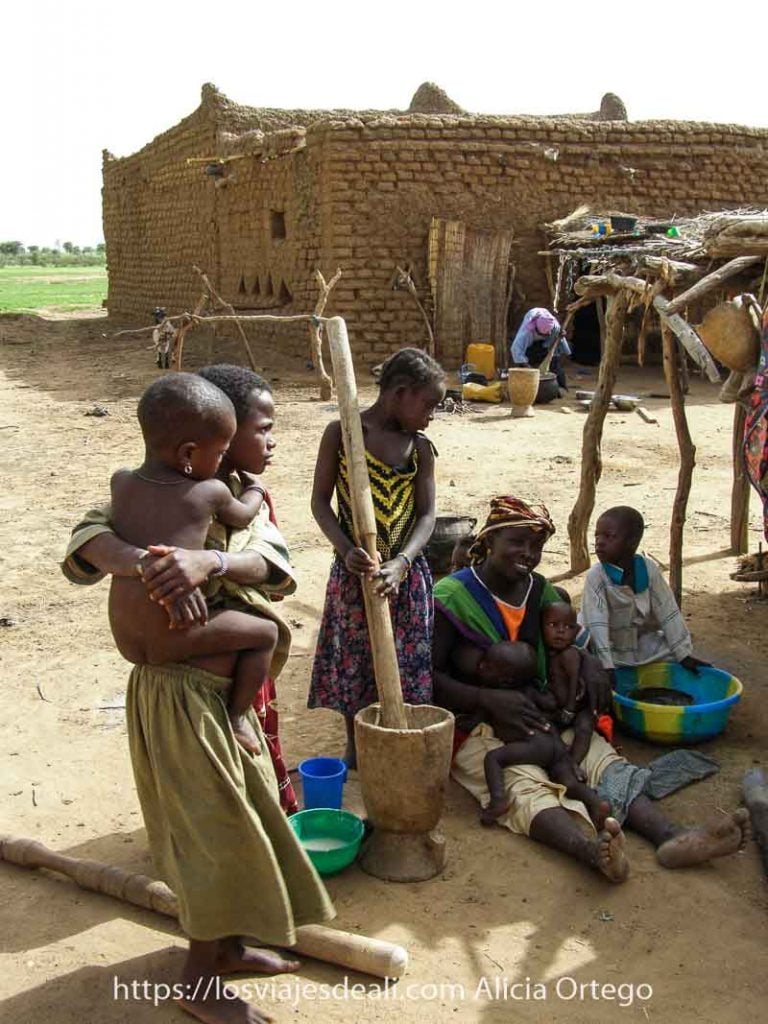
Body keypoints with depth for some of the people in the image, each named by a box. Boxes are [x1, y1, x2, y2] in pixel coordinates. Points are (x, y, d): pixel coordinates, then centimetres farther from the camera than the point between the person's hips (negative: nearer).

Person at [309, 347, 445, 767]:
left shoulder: (420, 448, 2)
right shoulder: (341, 432, -7)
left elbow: (427, 514, -3)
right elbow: (320, 501, -6)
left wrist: (400, 563, -19)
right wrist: (347, 550, -22)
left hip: (406, 573, 3)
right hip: (354, 571, -2)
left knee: (405, 665, 8)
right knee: (353, 663, 10)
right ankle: (354, 746, 30)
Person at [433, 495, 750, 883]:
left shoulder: (539, 591, 11)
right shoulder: (451, 597, -9)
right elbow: (429, 677, -13)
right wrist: (490, 698, -28)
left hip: (536, 714, 7)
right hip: (474, 724, -6)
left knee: (602, 756, -20)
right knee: (523, 782, -35)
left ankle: (669, 836, -41)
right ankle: (589, 848, -62)